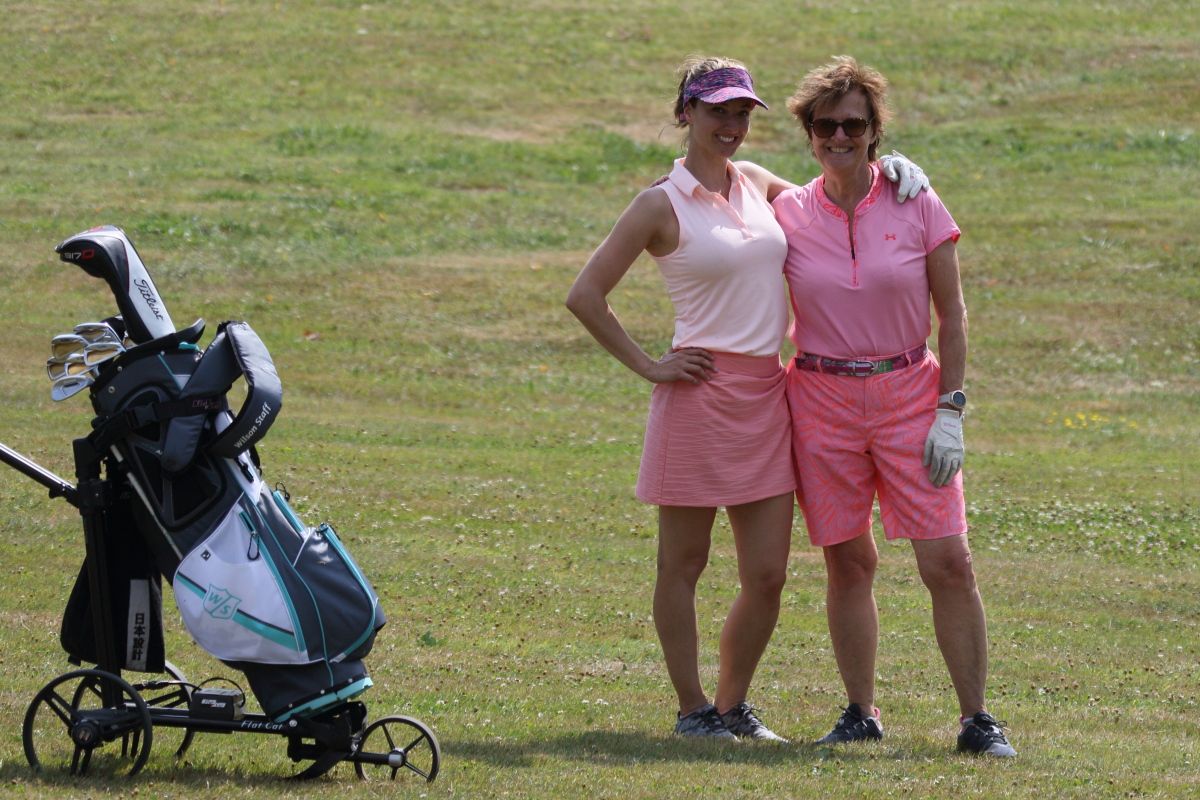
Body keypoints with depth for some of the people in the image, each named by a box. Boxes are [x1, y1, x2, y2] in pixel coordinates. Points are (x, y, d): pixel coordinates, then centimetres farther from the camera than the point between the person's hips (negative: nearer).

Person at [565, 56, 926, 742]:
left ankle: (734, 704, 20)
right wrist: (647, 366, -7)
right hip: (700, 396, -5)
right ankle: (692, 708, 13)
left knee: (768, 576, 5)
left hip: (768, 396, 6)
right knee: (684, 564, 4)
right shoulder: (662, 207, -5)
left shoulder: (757, 188, 12)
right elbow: (586, 295, -5)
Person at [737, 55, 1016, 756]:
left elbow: (953, 315, -1)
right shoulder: (790, 213, 0)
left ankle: (977, 719, -1)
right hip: (823, 402, 1)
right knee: (848, 563, 4)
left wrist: (950, 413, -7)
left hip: (909, 395, -1)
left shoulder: (917, 205, -3)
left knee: (949, 562, -7)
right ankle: (861, 713, 16)